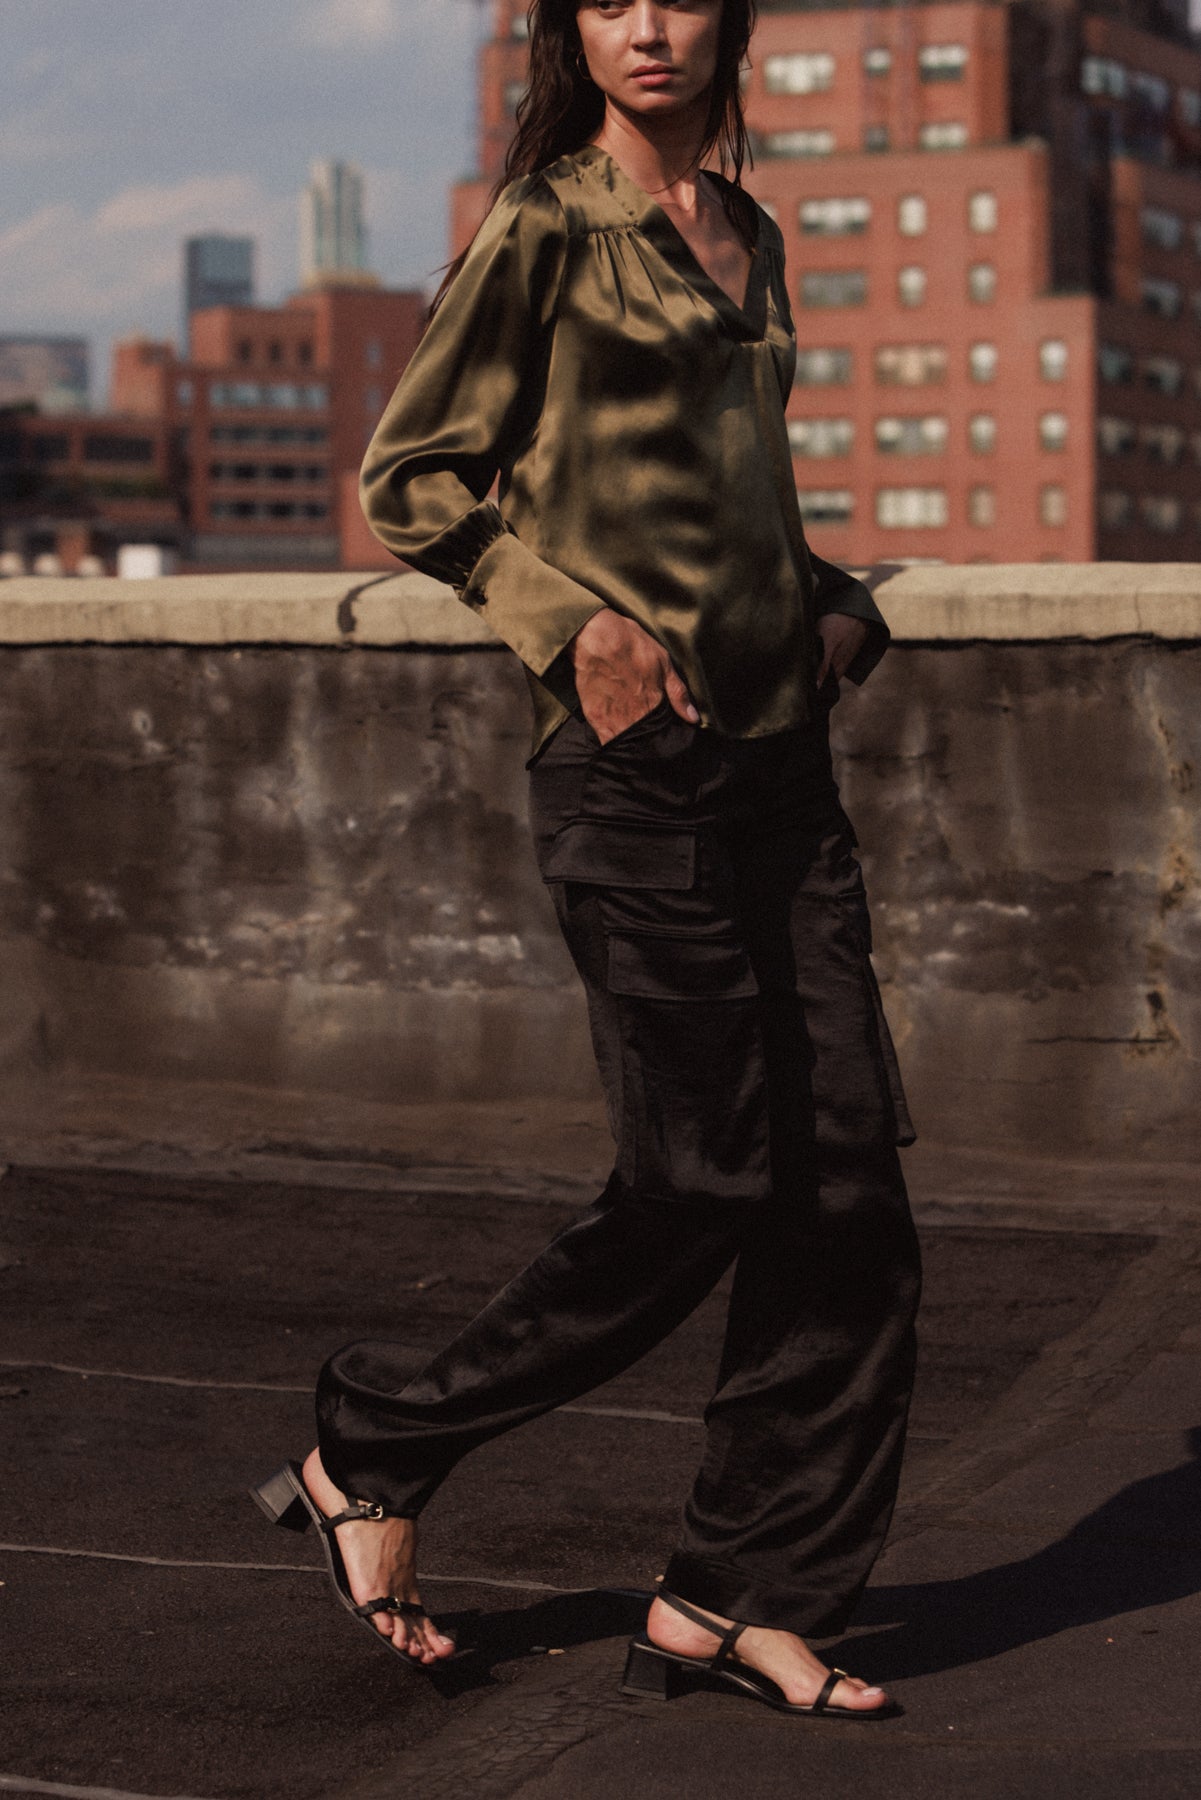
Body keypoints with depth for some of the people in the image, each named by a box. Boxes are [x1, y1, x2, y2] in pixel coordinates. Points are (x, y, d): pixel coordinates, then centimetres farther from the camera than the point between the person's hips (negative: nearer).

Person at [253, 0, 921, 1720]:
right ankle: (374, 1450, 14)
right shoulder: (542, 233, -4)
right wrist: (571, 619, -13)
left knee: (849, 1185, 2)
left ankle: (742, 1595, 13)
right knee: (710, 1180, -6)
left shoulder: (748, 235, 17)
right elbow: (412, 476, -2)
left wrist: (833, 604, 9)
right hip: (636, 760, -7)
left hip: (779, 754, 7)